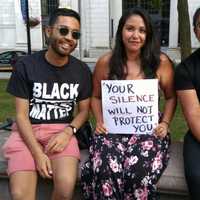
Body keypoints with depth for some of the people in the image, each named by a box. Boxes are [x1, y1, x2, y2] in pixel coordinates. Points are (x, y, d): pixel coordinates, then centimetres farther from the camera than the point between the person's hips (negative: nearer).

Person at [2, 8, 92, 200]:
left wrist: (68, 132, -10)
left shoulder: (82, 70, 4)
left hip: (63, 131, 1)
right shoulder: (25, 66, -4)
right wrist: (38, 153, -16)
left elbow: (84, 110, 10)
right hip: (27, 131, -1)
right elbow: (21, 114, -4)